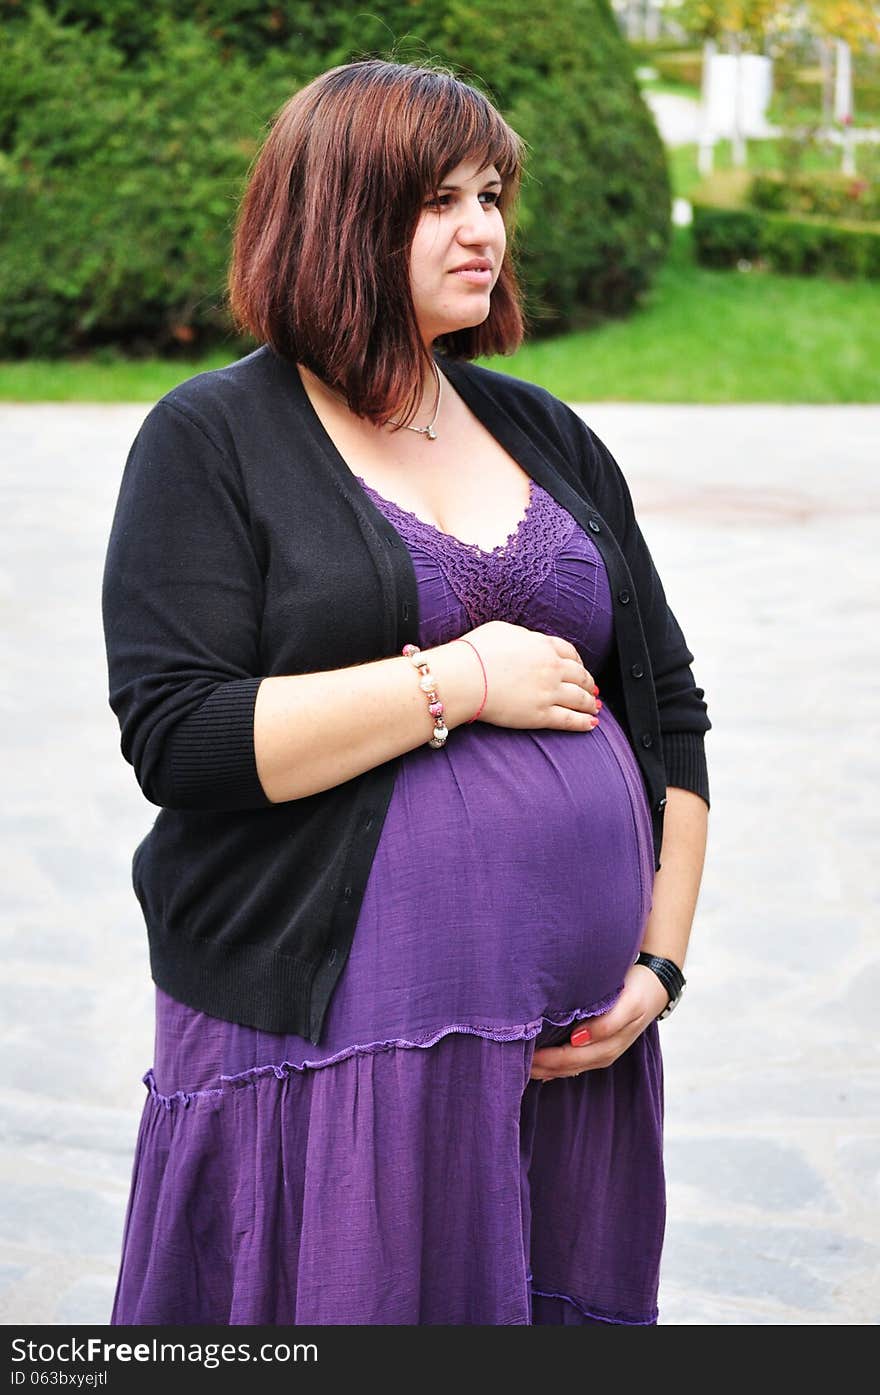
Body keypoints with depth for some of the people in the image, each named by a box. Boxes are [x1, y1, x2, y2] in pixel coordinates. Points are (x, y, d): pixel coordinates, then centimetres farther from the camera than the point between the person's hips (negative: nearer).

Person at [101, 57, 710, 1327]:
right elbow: (177, 734, -14)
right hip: (328, 1047, -5)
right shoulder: (212, 441, -1)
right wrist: (461, 680, -14)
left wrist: (659, 960, 5)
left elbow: (670, 709, 16)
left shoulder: (550, 437, 14)